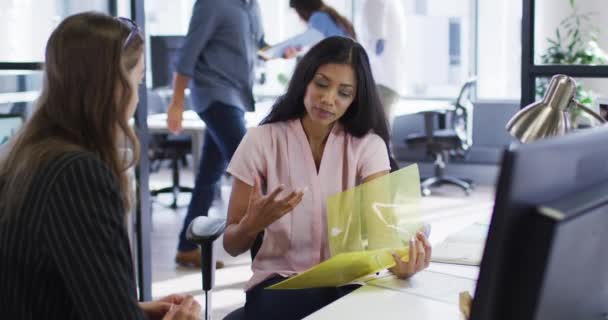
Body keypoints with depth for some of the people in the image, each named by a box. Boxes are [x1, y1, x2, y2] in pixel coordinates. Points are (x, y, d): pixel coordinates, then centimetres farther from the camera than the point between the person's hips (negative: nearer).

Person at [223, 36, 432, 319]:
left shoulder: (368, 145, 0)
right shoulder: (262, 141, -2)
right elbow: (232, 245, -1)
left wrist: (400, 258, -39)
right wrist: (252, 224, -25)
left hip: (349, 281, 2)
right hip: (280, 283, -2)